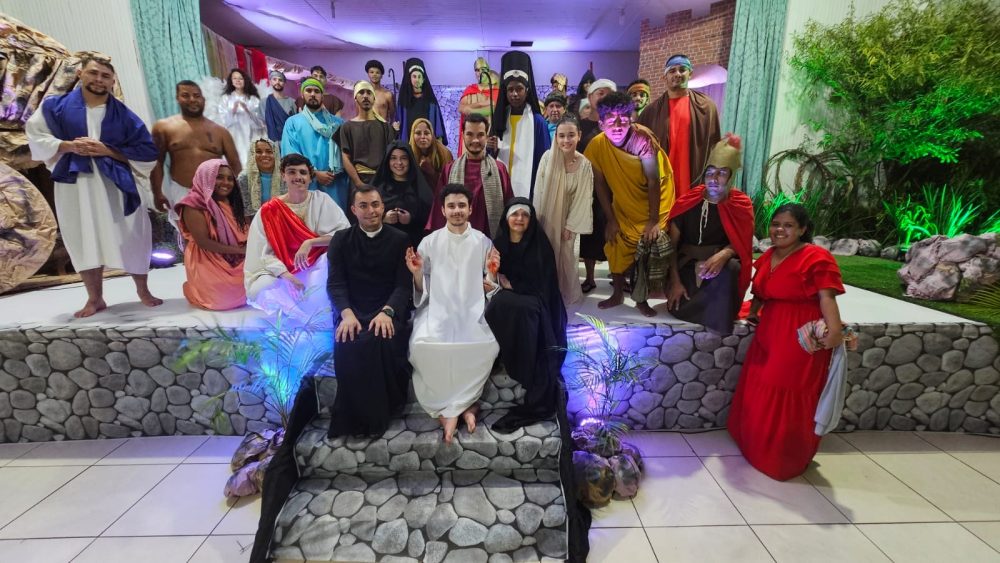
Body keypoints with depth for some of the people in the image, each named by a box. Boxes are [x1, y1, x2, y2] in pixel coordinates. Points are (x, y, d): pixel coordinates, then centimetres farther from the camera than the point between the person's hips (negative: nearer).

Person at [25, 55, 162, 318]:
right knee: (85, 242, 6)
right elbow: (36, 137, 7)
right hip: (75, 185, 1)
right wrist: (68, 146, -11)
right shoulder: (56, 106, 6)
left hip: (117, 186, -1)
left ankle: (143, 291, 18)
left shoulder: (125, 115, 4)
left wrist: (108, 151, -12)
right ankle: (95, 298, 16)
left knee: (130, 240, 2)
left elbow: (148, 152, -1)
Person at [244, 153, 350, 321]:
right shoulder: (269, 211, 0)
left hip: (318, 268, -1)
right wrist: (286, 275, -25)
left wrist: (310, 243, -22)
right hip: (286, 272, 1)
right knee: (260, 290, -27)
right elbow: (265, 252, -7)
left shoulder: (321, 200, -1)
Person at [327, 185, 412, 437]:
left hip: (389, 310, -1)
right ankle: (355, 417, -10)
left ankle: (383, 413, -11)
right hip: (353, 311, 1)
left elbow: (403, 284, 0)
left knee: (385, 342, -33)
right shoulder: (341, 240, 13)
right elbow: (335, 283, 3)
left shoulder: (400, 240, 10)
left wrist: (387, 312, -19)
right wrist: (347, 313, -17)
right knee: (347, 345, -30)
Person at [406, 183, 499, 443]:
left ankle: (451, 409, -12)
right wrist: (417, 273, -12)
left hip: (472, 310, 0)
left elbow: (489, 286, 10)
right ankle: (465, 404, -12)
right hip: (437, 308, 0)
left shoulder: (483, 242, 8)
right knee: (422, 345, -32)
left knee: (487, 346, -32)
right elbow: (422, 290, 8)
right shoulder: (429, 242, 7)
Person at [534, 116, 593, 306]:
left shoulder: (584, 165, -13)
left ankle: (566, 293, 31)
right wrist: (537, 219, -7)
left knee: (565, 256, 10)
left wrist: (570, 226, -7)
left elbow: (582, 198, -8)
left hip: (567, 219, 0)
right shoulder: (547, 157, -15)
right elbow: (539, 191, -9)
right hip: (546, 217, 0)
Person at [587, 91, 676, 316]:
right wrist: (611, 219, -4)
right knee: (617, 246, 4)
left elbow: (653, 181, -24)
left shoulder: (642, 138, -27)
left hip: (654, 200, -3)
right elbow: (600, 184, -7)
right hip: (624, 202, 3)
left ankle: (642, 300, 15)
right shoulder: (597, 145, -18)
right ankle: (617, 294, 24)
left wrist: (653, 221, -24)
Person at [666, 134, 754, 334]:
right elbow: (672, 244, -1)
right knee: (677, 308, -24)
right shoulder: (687, 202, -2)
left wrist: (723, 255, -27)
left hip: (719, 266, 0)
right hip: (687, 266, 0)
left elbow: (740, 242, -1)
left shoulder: (741, 205, -2)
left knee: (730, 268, -37)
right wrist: (675, 281, -9)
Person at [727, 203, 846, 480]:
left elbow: (827, 297, -21)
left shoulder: (817, 257, -13)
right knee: (760, 393, 16)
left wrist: (834, 328, -32)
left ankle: (786, 458, 23)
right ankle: (758, 445, 36)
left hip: (801, 338, -7)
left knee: (789, 399, 3)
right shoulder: (767, 256, 10)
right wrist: (753, 313, 8)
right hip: (769, 333, 8)